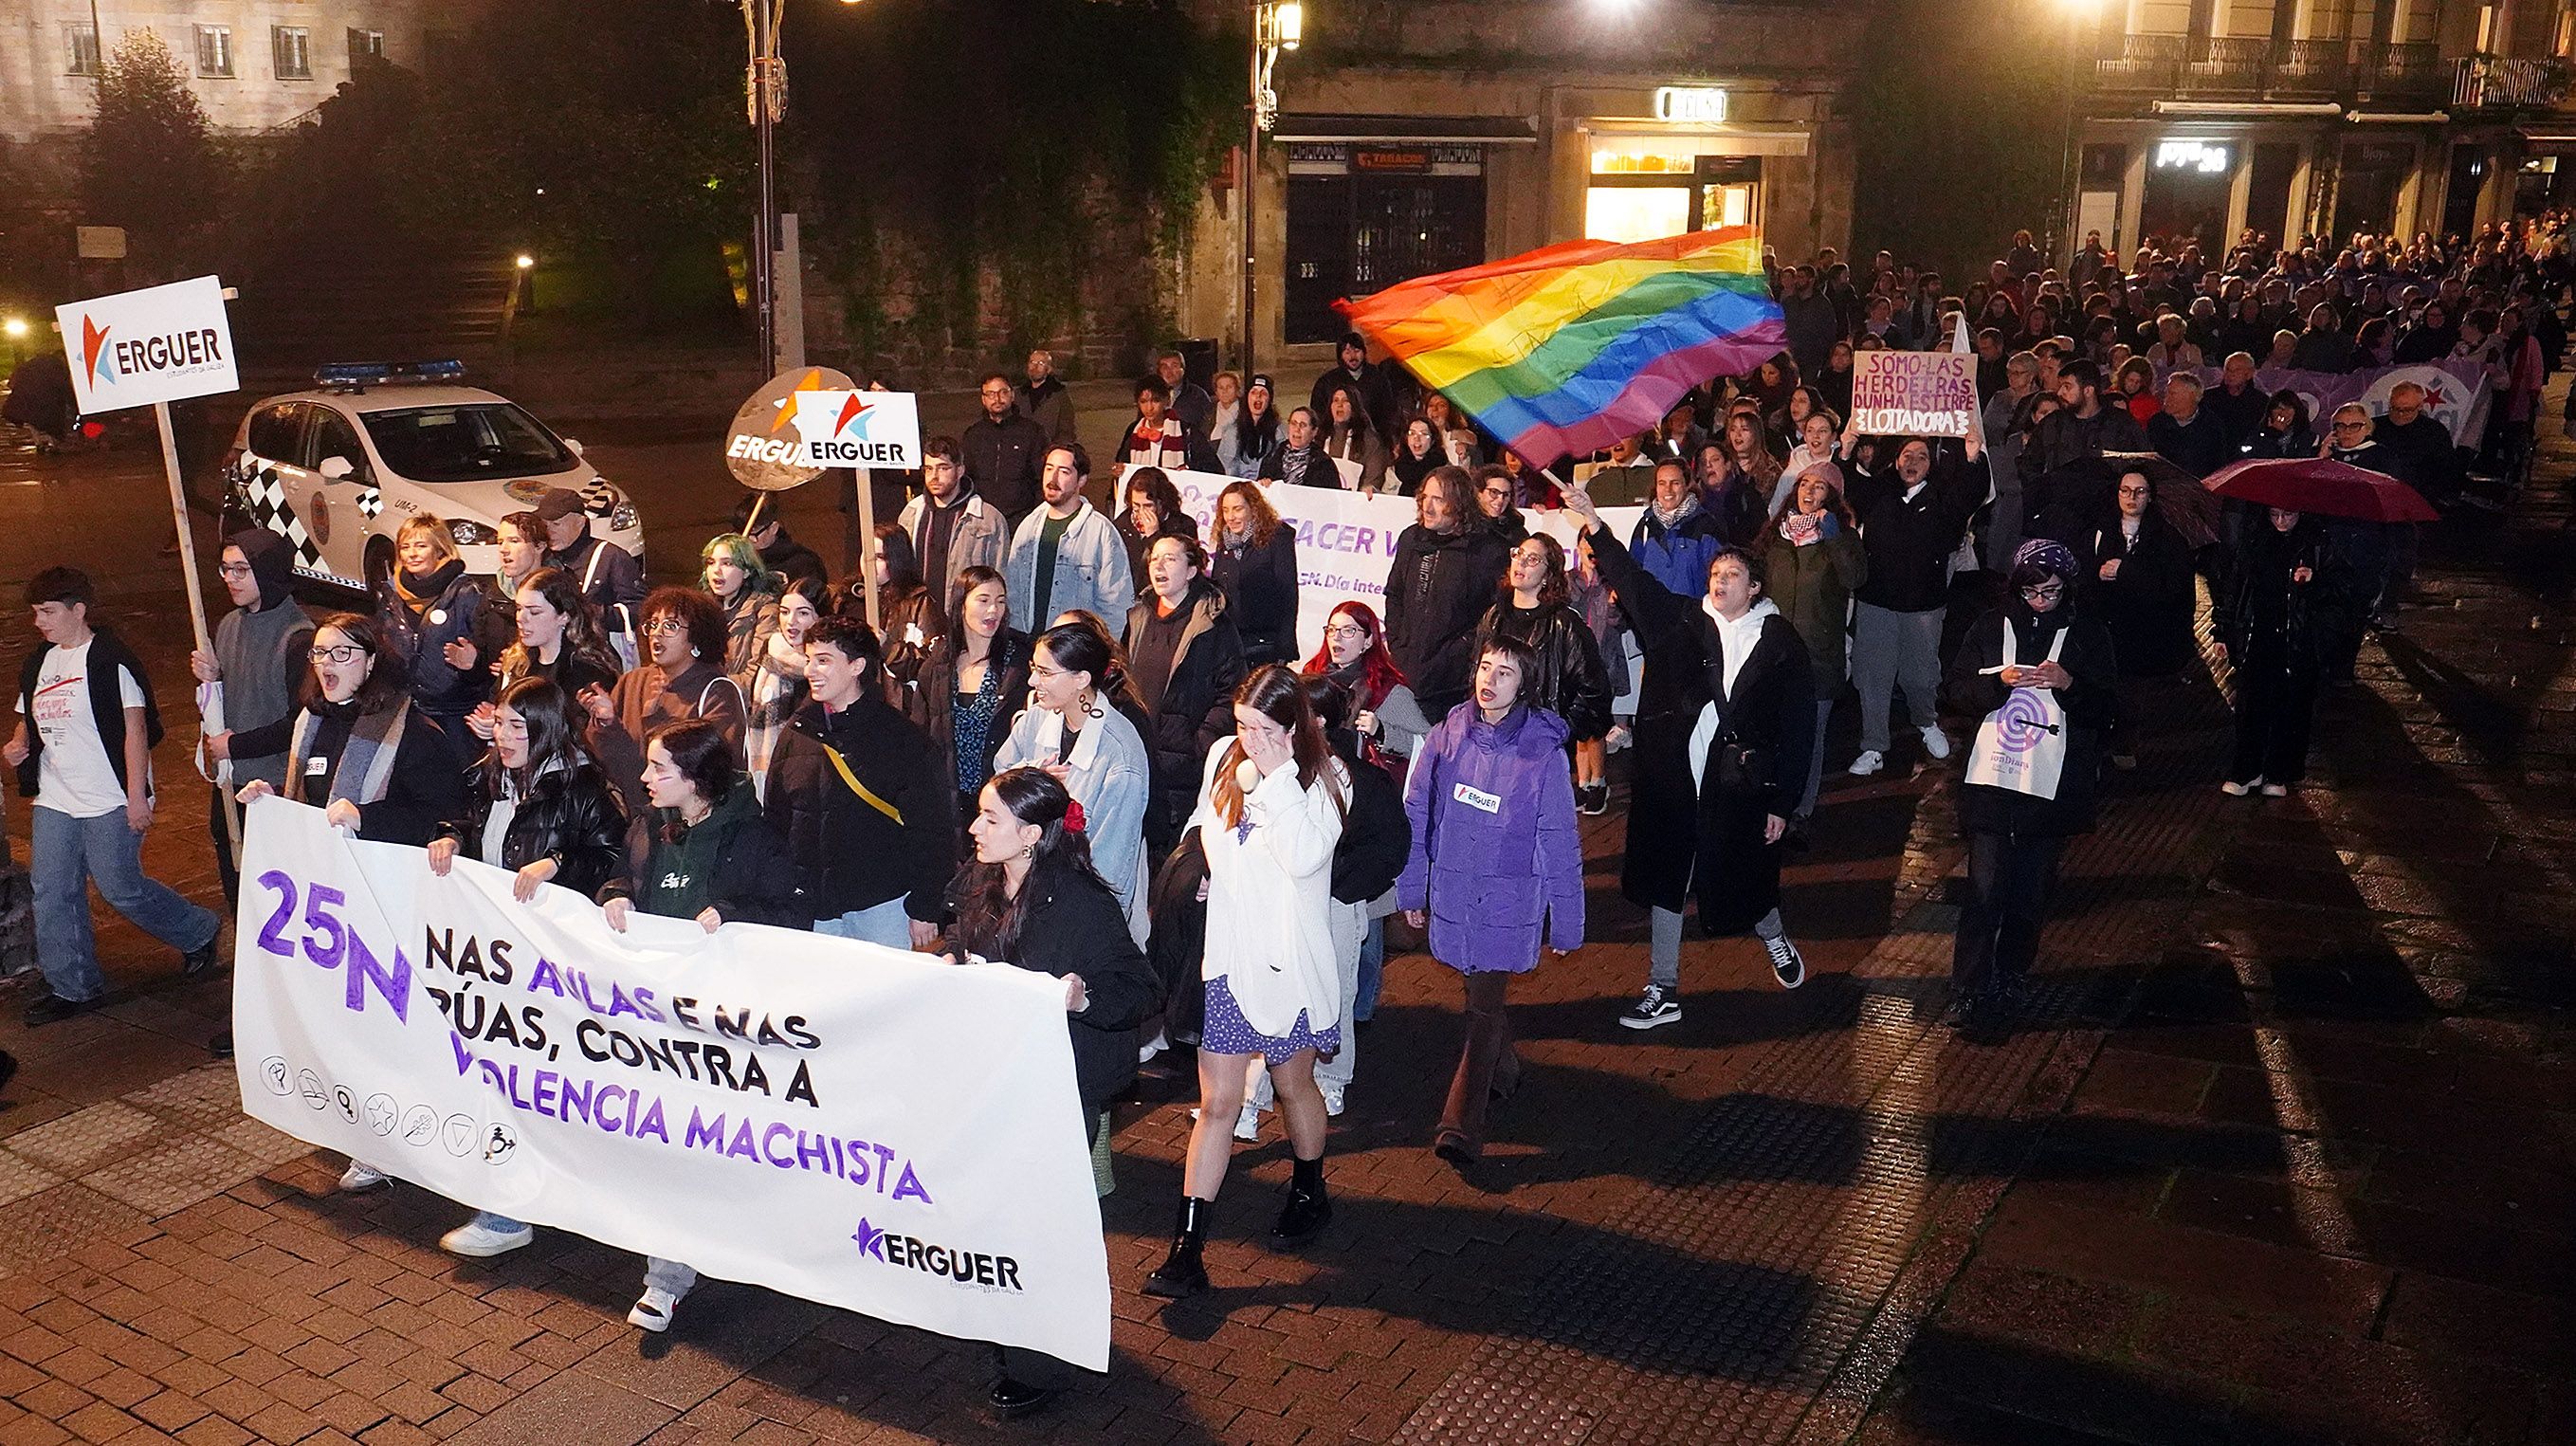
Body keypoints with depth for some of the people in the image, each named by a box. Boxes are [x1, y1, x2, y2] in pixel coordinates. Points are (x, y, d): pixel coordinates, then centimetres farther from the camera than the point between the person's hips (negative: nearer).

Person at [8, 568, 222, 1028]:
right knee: (52, 894, 6)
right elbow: (30, 719, 26)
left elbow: (135, 727, -13)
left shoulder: (110, 660, -10)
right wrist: (17, 745, 2)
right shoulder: (37, 665, 13)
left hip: (110, 800, -7)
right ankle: (73, 988, 16)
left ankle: (199, 933, 20)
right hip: (54, 800, 8)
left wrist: (136, 795, -16)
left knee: (122, 889, -3)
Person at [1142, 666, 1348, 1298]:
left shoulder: (1323, 778, -11)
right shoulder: (1224, 756, 1)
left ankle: (1309, 1193, 44)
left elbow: (1304, 857, -28)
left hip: (1289, 958, -3)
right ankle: (1186, 1247, 3)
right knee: (1217, 1103, 2)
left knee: (1293, 1084, 17)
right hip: (1227, 954, 3)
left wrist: (1276, 777, -26)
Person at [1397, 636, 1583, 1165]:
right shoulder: (1446, 736, -4)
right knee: (1482, 993, 19)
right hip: (1452, 895, 4)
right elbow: (1416, 815, 6)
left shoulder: (1544, 752, -12)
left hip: (1510, 901, -4)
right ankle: (1504, 1069, 44)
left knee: (1485, 1005, -6)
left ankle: (1462, 1125, -4)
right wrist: (1411, 890, 10)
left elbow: (1560, 844, -6)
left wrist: (1566, 923, -2)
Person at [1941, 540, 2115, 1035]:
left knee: (2031, 892, 8)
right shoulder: (1992, 627, 4)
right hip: (1992, 780, 0)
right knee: (1985, 890, -6)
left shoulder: (2088, 636, 3)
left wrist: (2068, 683, -17)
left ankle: (2009, 981, 24)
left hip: (2053, 786, 1)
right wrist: (1998, 682, -16)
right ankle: (1968, 993, -2)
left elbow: (2105, 712, 1)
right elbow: (1958, 692, 2)